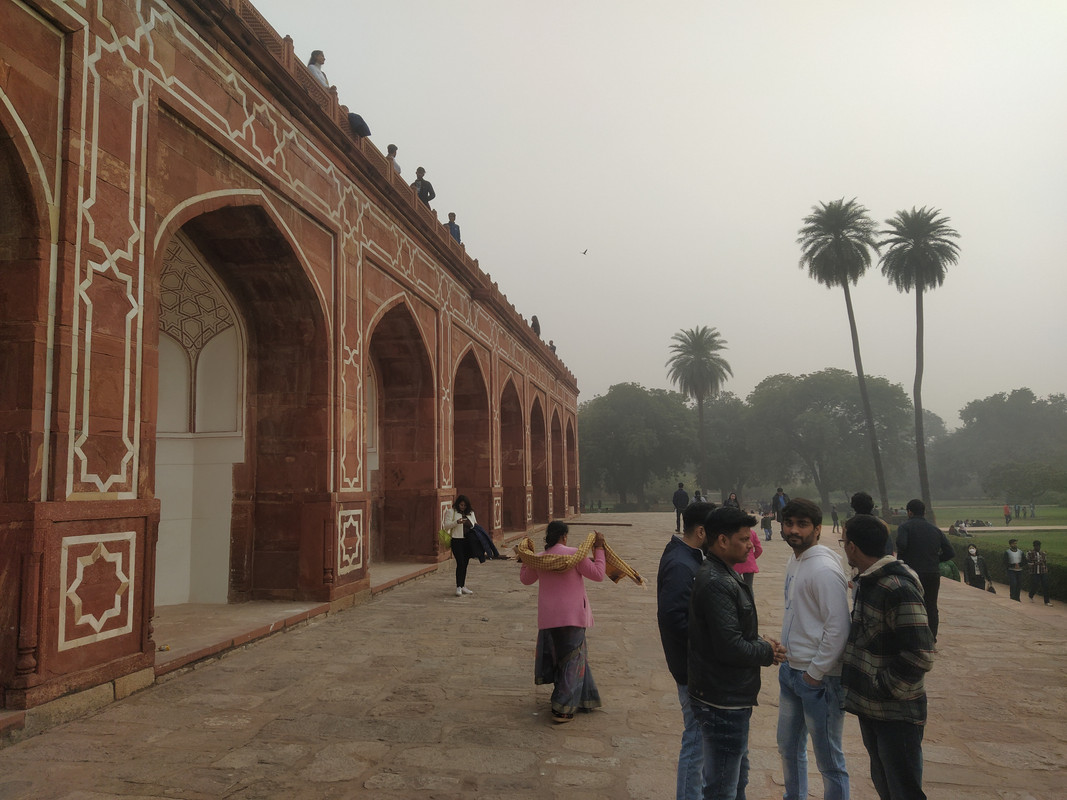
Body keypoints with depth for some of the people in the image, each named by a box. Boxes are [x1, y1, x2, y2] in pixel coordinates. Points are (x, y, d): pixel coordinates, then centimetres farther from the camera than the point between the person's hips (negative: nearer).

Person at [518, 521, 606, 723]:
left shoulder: (538, 558, 5)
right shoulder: (574, 554, -10)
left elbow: (525, 579, 22)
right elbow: (598, 574, -6)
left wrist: (524, 559, 33)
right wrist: (599, 549, 1)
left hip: (548, 619, 5)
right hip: (572, 616, -5)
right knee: (572, 662, 4)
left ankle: (583, 699, 33)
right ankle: (562, 709, 0)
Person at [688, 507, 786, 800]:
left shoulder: (721, 575, 10)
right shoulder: (717, 584, -25)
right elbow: (730, 648, -28)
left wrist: (760, 644, 2)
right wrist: (767, 652, -10)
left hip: (728, 699, 11)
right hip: (722, 703, -11)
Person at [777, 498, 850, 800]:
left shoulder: (824, 569, -20)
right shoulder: (793, 562, 7)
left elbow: (838, 628, -22)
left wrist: (815, 674, -17)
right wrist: (786, 658, 11)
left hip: (819, 677, -9)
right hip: (790, 670, 9)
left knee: (828, 758, 5)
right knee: (788, 747, 22)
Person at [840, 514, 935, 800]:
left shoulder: (899, 589, -23)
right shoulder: (865, 582, 6)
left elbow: (920, 656, -25)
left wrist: (883, 688, -17)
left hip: (897, 713, -9)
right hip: (869, 706, 9)